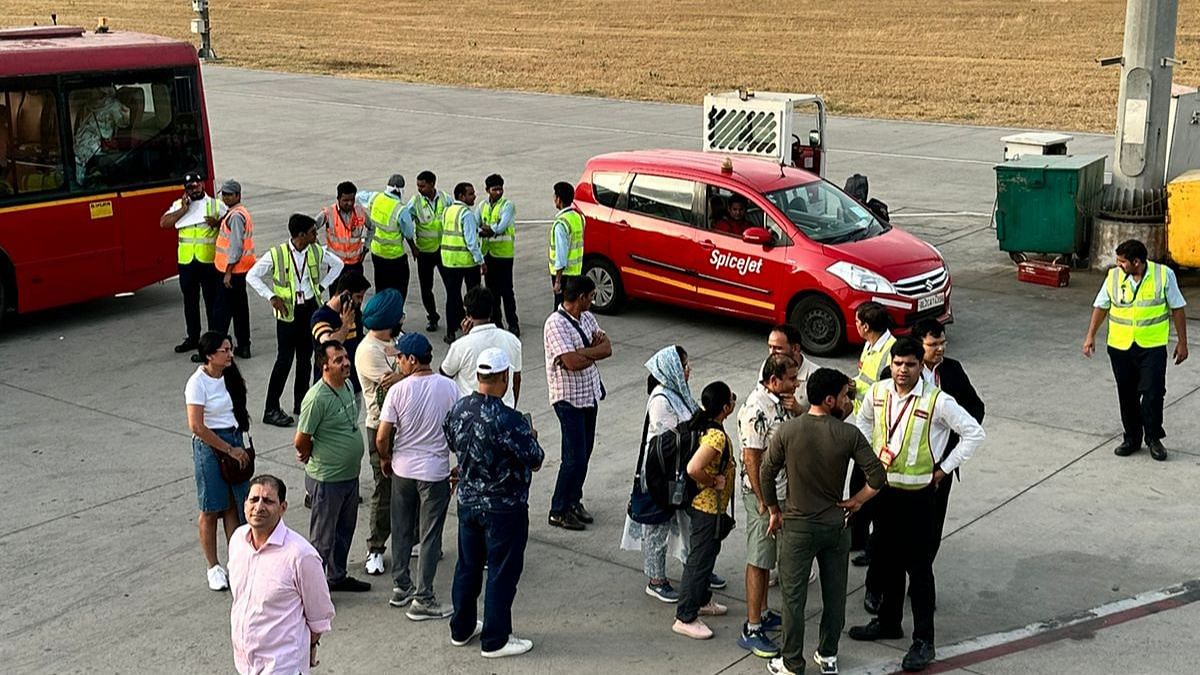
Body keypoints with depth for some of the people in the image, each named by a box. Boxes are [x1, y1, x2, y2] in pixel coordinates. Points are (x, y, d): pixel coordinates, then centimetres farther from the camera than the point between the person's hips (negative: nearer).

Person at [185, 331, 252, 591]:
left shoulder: (230, 376, 5)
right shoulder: (198, 383, -16)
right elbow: (196, 426, -19)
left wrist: (239, 446, 10)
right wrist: (229, 449, -15)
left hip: (234, 441, 6)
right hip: (209, 446, -6)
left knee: (233, 505, 10)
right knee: (211, 510, 5)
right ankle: (214, 568, 16)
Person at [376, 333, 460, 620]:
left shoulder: (398, 390, -12)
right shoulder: (449, 387, -10)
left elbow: (382, 438, -10)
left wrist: (385, 459, 10)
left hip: (402, 469, 1)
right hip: (436, 470, -1)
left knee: (402, 531, 18)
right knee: (430, 536, 6)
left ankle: (401, 587, 28)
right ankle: (422, 599, 8)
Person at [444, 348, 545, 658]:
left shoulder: (458, 409, -5)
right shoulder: (507, 420, -27)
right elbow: (535, 460, -17)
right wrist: (529, 438, 3)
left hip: (468, 501, 7)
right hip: (504, 507, -7)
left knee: (468, 566, 19)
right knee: (502, 573, 6)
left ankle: (461, 629, 33)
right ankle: (495, 640, 15)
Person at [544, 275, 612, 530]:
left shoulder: (586, 317, 7)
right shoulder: (556, 324, -21)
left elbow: (607, 348, -1)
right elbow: (572, 362, -28)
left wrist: (582, 352, -18)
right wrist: (594, 348, -10)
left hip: (590, 393, 8)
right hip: (569, 398, -8)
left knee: (584, 452, 15)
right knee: (575, 456, -5)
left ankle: (574, 500, 30)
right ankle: (558, 511, 8)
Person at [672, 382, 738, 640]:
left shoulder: (702, 424, 0)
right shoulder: (716, 436, -29)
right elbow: (693, 469, -38)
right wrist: (714, 482, -21)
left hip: (705, 504, 10)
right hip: (708, 507, -10)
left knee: (708, 553, 25)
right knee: (699, 560, 0)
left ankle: (702, 600, 42)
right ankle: (685, 618, 8)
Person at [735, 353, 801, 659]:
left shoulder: (779, 401, 6)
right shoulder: (757, 409, -23)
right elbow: (751, 458, -23)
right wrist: (763, 501, -20)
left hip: (781, 490, 9)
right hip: (763, 494, -9)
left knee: (767, 557, 19)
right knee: (758, 561, -2)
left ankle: (762, 614, 32)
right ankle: (751, 630, 4)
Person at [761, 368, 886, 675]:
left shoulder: (787, 431, -14)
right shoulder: (849, 434, -14)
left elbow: (766, 475, -7)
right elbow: (877, 477, -14)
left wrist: (774, 512, 7)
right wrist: (856, 501, 3)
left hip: (797, 526, -1)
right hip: (836, 524, 1)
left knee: (794, 597, 10)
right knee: (834, 593, 18)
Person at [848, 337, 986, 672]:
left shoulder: (937, 401, -19)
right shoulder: (878, 392, -4)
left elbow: (974, 433, -13)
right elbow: (864, 421, 17)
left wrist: (944, 469, -11)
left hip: (918, 493, -5)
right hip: (883, 487, 5)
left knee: (919, 566, 1)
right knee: (888, 560, 19)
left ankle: (923, 641, 11)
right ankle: (888, 622, 36)